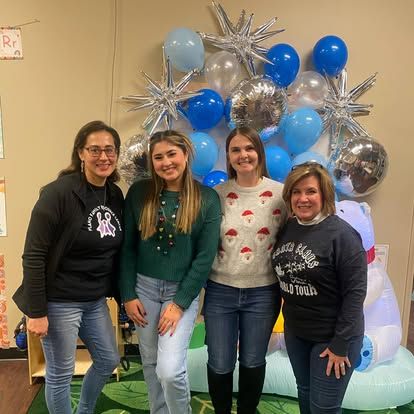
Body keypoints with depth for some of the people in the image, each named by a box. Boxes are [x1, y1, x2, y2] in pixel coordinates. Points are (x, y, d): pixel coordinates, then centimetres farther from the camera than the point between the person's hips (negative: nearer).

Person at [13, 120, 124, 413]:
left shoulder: (116, 194, 1)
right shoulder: (59, 193, -19)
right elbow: (34, 255, -19)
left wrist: (121, 292, 12)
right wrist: (36, 312, -17)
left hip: (96, 301, 7)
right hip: (59, 302, -7)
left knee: (109, 360, 21)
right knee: (60, 374, 10)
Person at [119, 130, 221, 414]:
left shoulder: (207, 198, -8)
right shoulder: (139, 193, -2)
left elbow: (205, 256, -9)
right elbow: (127, 247, 1)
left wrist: (180, 303, -11)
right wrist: (128, 295, -3)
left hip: (184, 290, -2)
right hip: (145, 287, 3)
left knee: (170, 369, -8)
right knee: (150, 363, 15)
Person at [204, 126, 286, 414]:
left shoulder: (280, 193, -5)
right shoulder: (217, 194, -3)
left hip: (262, 293, 0)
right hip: (220, 291, 1)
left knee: (252, 362, 17)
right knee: (220, 365, 12)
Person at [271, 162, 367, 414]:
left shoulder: (342, 234, -20)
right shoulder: (288, 228, -1)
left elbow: (355, 292, -19)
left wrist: (340, 344, -17)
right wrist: (288, 323, 6)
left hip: (332, 336, -5)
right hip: (295, 331, 6)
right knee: (304, 394, 23)